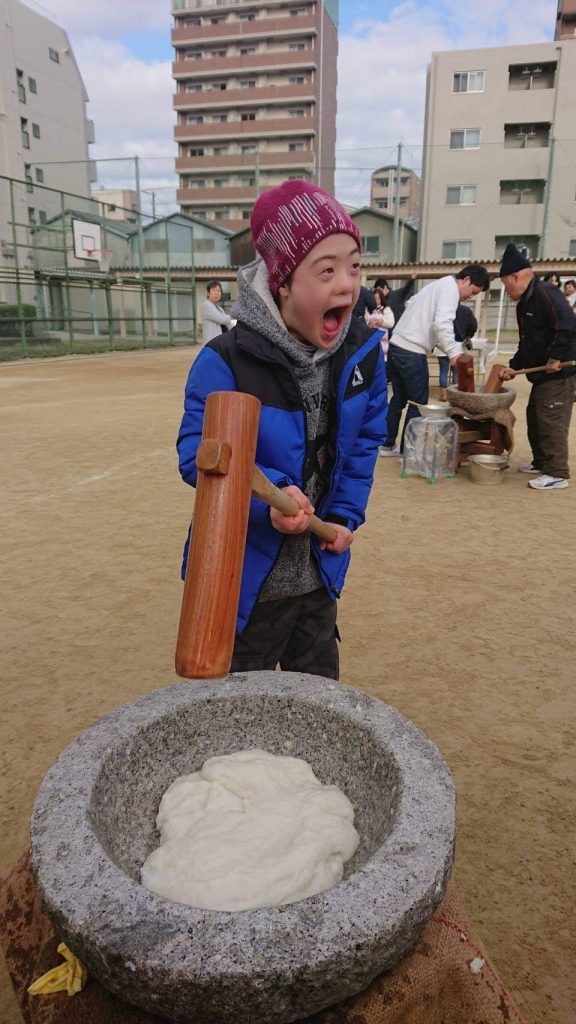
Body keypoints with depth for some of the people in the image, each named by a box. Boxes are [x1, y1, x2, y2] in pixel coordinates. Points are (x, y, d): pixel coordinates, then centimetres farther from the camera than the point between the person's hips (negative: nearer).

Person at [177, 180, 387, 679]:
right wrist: (268, 494, -38)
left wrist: (346, 515, -3)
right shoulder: (226, 361, -23)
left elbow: (365, 442, 3)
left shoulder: (364, 353, -7)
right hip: (245, 580, -4)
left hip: (320, 574, 5)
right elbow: (199, 453, -23)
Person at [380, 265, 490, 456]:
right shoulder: (450, 288, -7)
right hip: (412, 353, -9)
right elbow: (442, 323, -21)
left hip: (396, 346, 9)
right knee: (418, 403, 0)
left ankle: (388, 445, 25)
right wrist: (454, 354, -28)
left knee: (399, 398, 18)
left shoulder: (438, 285, 22)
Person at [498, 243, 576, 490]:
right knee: (534, 418, 17)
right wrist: (513, 367, 13)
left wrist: (555, 358, -26)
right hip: (542, 374, 11)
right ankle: (541, 462, 31)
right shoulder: (525, 303, 15)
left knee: (552, 422, -9)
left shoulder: (545, 293, -17)